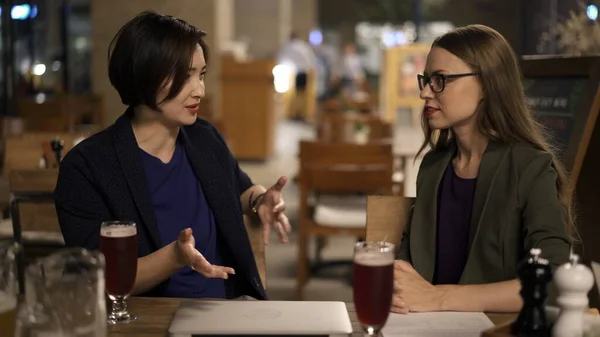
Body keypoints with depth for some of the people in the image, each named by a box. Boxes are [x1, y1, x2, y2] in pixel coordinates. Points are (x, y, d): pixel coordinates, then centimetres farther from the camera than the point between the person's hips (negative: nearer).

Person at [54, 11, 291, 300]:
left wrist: (260, 200, 3)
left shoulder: (206, 138, 4)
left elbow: (240, 188, 25)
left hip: (232, 306, 5)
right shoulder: (85, 167, -13)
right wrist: (174, 257, -30)